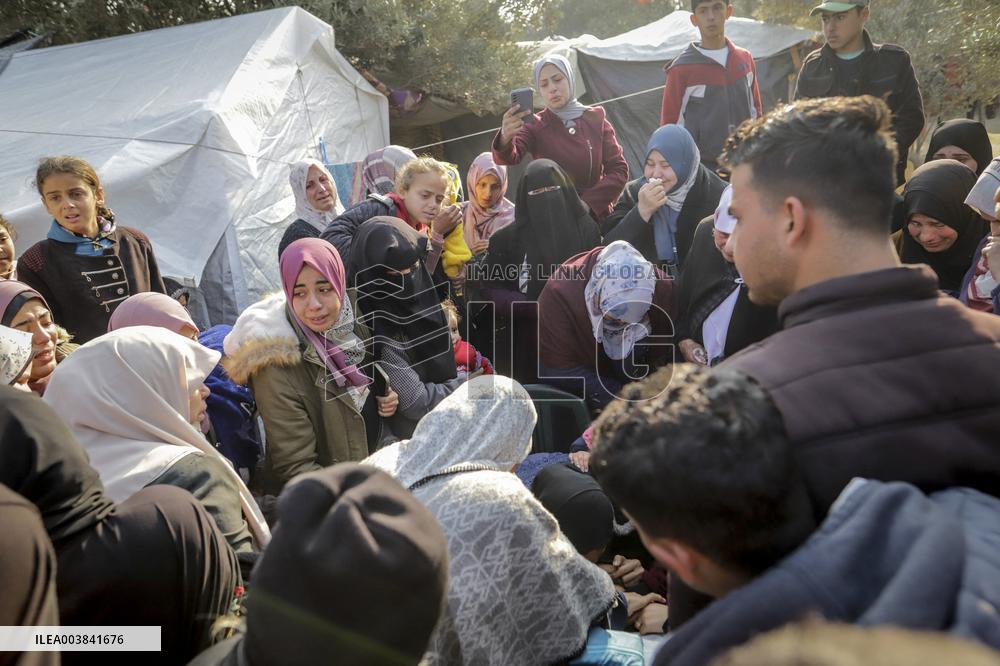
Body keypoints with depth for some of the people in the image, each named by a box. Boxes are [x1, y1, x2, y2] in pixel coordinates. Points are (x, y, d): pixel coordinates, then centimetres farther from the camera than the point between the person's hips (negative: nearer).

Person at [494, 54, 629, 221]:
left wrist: (587, 202, -13)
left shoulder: (596, 118, 4)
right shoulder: (534, 125, 1)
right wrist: (505, 138, -40)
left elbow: (619, 169, 0)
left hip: (595, 216, 1)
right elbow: (510, 157, -18)